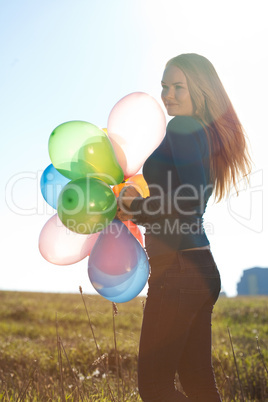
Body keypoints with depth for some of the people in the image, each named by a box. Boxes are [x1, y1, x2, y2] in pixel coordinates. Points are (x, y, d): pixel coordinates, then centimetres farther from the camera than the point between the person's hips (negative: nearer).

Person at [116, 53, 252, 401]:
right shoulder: (209, 134, 18)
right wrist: (138, 210, 11)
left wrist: (131, 205, -10)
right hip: (201, 269, 10)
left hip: (179, 270, -10)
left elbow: (186, 201, -24)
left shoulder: (182, 128, -10)